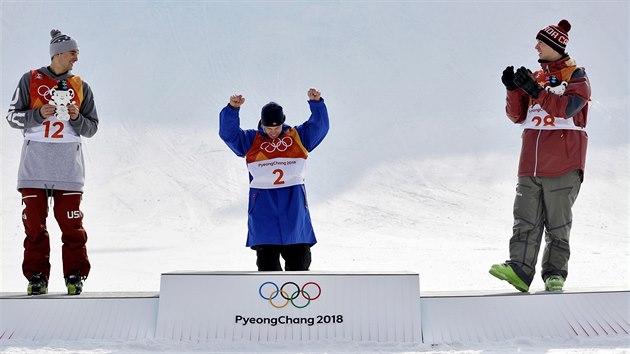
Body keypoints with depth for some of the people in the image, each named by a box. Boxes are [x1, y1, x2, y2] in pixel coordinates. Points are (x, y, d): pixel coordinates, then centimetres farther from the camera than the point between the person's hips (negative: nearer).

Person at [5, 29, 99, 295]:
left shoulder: (81, 87, 11)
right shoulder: (30, 80, 7)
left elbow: (92, 128, 12)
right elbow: (13, 116, 5)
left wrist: (76, 118, -8)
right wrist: (39, 114, -12)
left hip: (68, 160, 0)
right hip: (35, 158, 0)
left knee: (71, 222, -3)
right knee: (34, 220, 1)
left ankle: (75, 275, 6)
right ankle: (37, 276, 9)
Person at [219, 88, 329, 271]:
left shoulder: (298, 136, 9)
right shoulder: (251, 140, 6)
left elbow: (319, 126, 0)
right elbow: (228, 133, -5)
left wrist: (316, 103, -16)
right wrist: (233, 109, -20)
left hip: (294, 206, 1)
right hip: (263, 206, -1)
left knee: (299, 259, 8)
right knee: (267, 262, 0)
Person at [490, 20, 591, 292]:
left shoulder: (576, 76, 0)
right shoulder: (536, 78, 17)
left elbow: (567, 108, -18)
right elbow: (517, 115, 12)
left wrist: (535, 91, -23)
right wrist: (513, 90, -4)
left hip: (562, 165, -5)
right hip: (531, 165, 5)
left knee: (558, 224, 1)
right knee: (526, 220, -4)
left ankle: (555, 274, 7)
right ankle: (519, 270, -9)